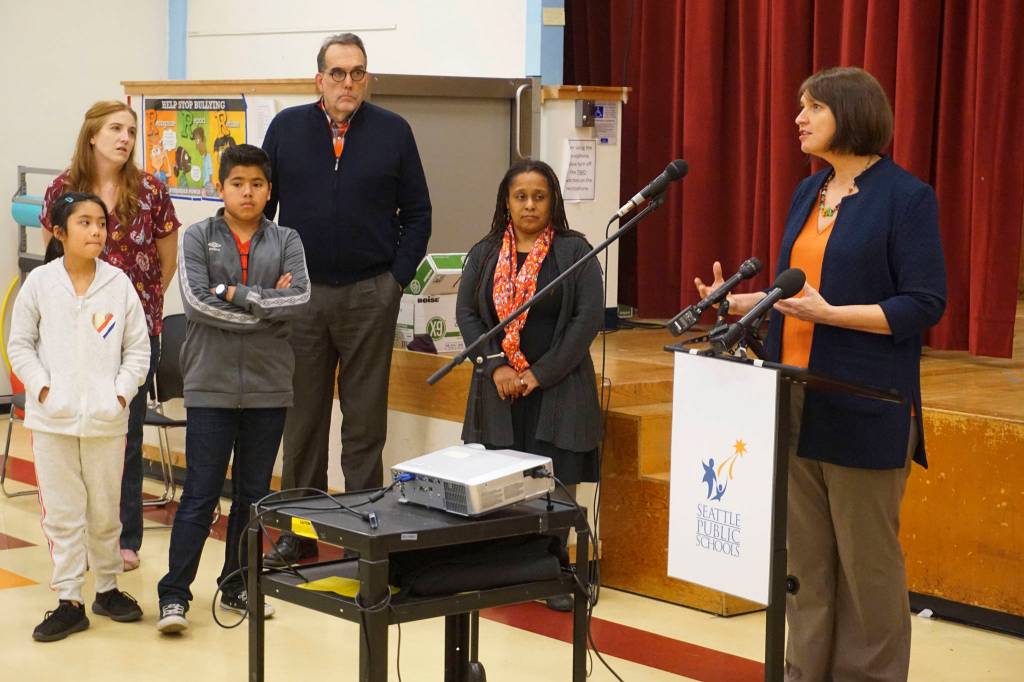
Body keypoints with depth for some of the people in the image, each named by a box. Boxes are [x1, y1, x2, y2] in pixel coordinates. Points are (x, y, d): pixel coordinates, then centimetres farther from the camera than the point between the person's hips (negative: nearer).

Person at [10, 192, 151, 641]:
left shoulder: (119, 283, -2)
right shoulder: (40, 283, -3)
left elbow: (138, 348, 4)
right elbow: (21, 345, 2)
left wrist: (121, 392, -6)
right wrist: (43, 389, -9)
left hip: (106, 419, 1)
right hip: (52, 419, -1)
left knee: (105, 511, 12)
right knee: (62, 512, 5)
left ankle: (108, 588, 28)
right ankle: (69, 601, 11)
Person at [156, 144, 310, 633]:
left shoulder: (286, 242, 6)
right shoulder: (198, 238, 1)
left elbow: (300, 300, -9)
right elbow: (195, 301, -13)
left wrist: (235, 293, -14)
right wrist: (267, 308, -12)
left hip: (269, 388, 3)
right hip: (211, 386, -3)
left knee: (253, 494, 11)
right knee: (200, 495, -3)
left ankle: (237, 586, 22)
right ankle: (174, 593, 3)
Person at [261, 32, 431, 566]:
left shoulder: (393, 132, 2)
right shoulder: (287, 128, 4)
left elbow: (417, 212, 7)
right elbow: (261, 205, 8)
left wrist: (398, 276, -1)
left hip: (370, 296, -1)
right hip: (301, 294, 1)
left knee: (365, 419, 4)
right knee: (302, 415, 7)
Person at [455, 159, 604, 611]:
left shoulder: (574, 251, 0)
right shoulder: (484, 254, 10)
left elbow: (589, 317, -6)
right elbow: (467, 312, 6)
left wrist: (542, 373, -9)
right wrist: (496, 366, -8)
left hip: (557, 389, -3)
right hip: (499, 389, 3)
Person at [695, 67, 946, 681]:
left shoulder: (905, 196, -10)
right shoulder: (809, 193, 12)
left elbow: (925, 304, -14)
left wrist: (829, 314, -22)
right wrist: (744, 302, 2)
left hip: (863, 410, -7)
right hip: (796, 402, 7)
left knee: (867, 561, 3)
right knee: (805, 556, 12)